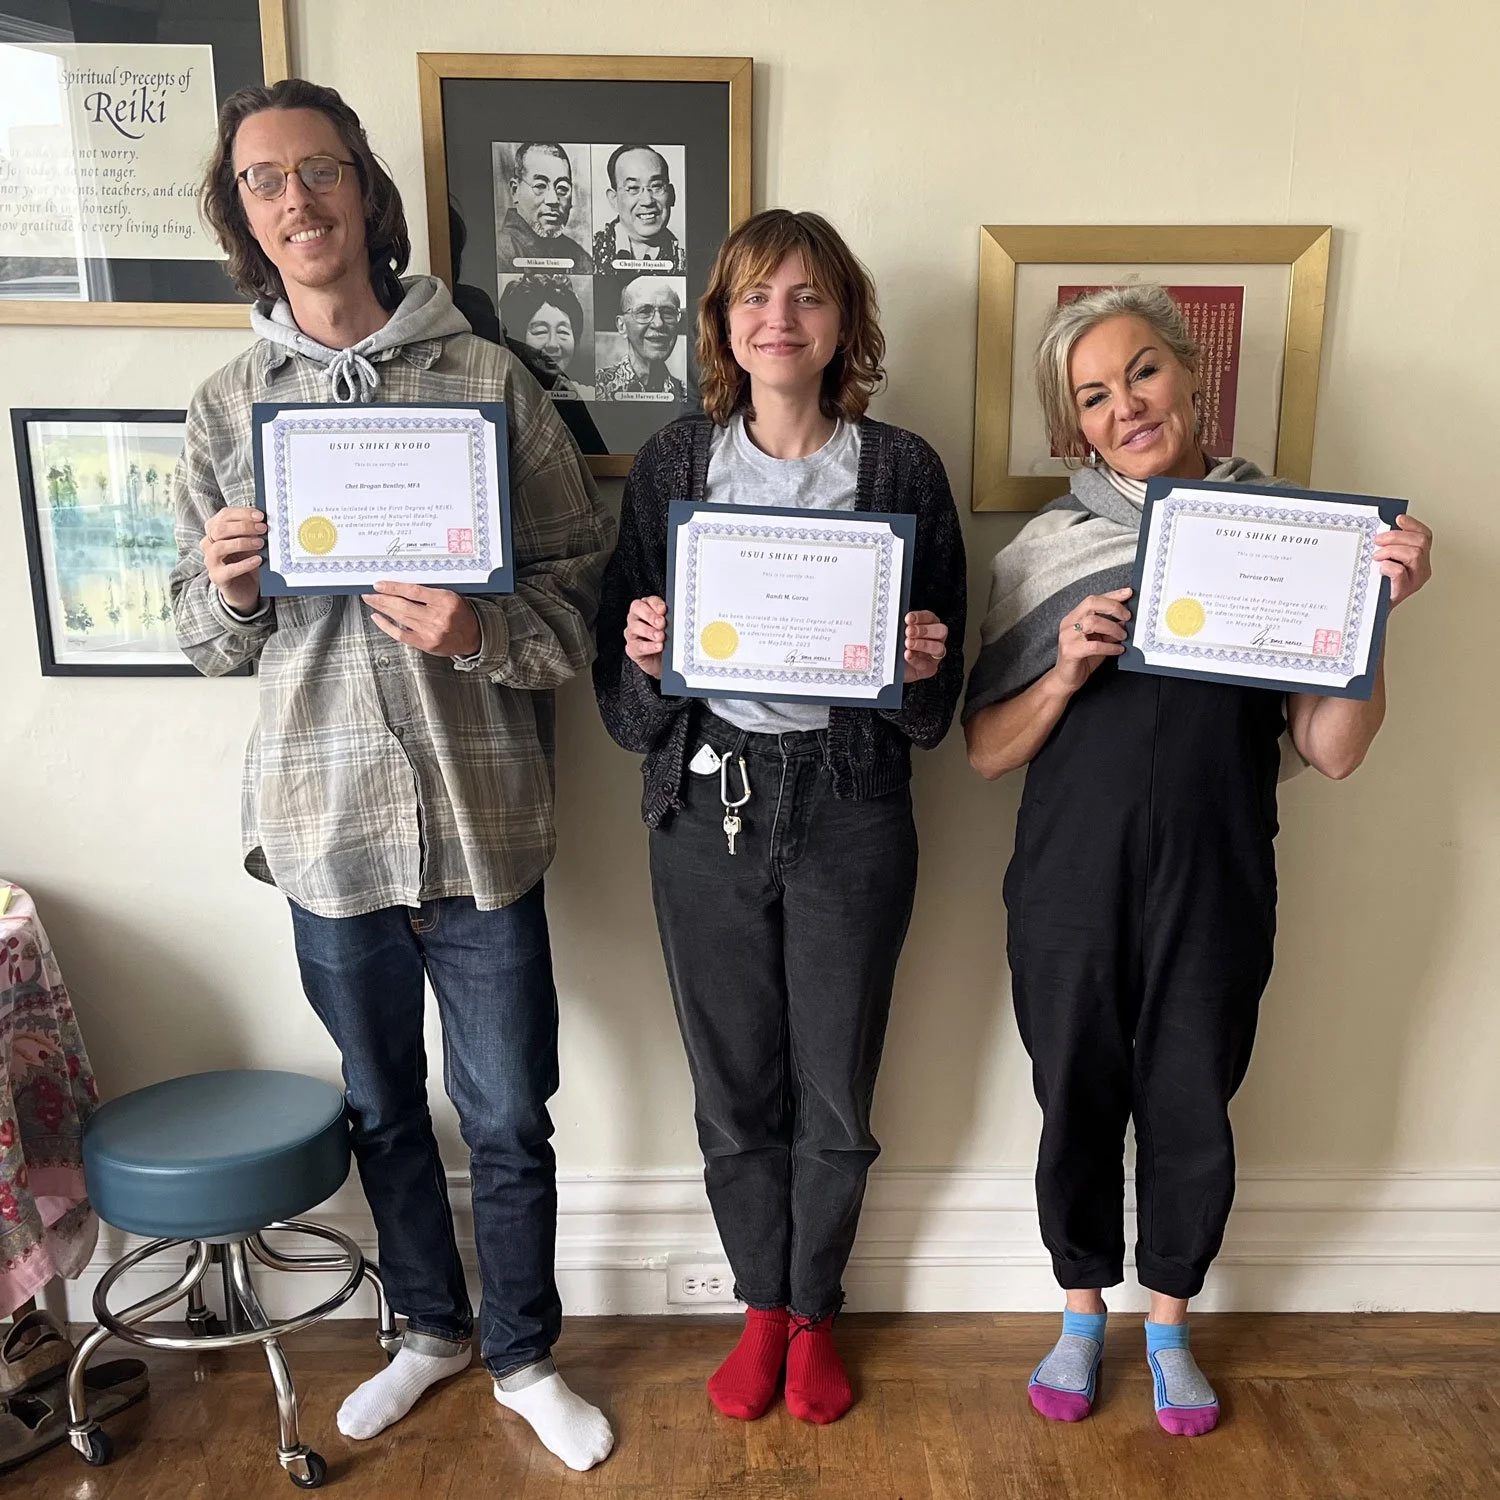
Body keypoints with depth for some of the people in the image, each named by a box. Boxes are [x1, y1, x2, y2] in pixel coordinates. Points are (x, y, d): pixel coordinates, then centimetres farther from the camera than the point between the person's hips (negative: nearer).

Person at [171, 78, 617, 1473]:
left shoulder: (487, 377, -2)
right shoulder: (226, 406, 7)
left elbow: (582, 584, -3)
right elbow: (206, 637, 9)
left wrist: (484, 630, -22)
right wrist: (228, 587, -13)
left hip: (479, 815, -2)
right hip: (325, 819, 3)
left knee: (509, 1120, 10)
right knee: (385, 1108, 20)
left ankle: (523, 1356, 35)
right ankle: (431, 1324, 44)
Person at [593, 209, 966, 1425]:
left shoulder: (902, 469, -1)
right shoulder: (673, 464, 2)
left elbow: (937, 704, 3)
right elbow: (625, 692, 3)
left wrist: (924, 667, -19)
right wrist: (643, 655, -18)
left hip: (851, 806, -1)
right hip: (708, 803, 1)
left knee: (835, 1092, 12)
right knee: (733, 1088, 13)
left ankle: (814, 1312, 38)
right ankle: (763, 1304, 39)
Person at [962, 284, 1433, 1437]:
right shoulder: (1048, 549, 0)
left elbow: (1334, 751, -4)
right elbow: (985, 750, -1)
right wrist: (1068, 672, -17)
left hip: (1216, 886, 0)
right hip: (1071, 882, 0)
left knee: (1192, 1112, 14)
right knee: (1077, 1103, 14)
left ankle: (1170, 1320, 41)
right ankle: (1084, 1312, 40)